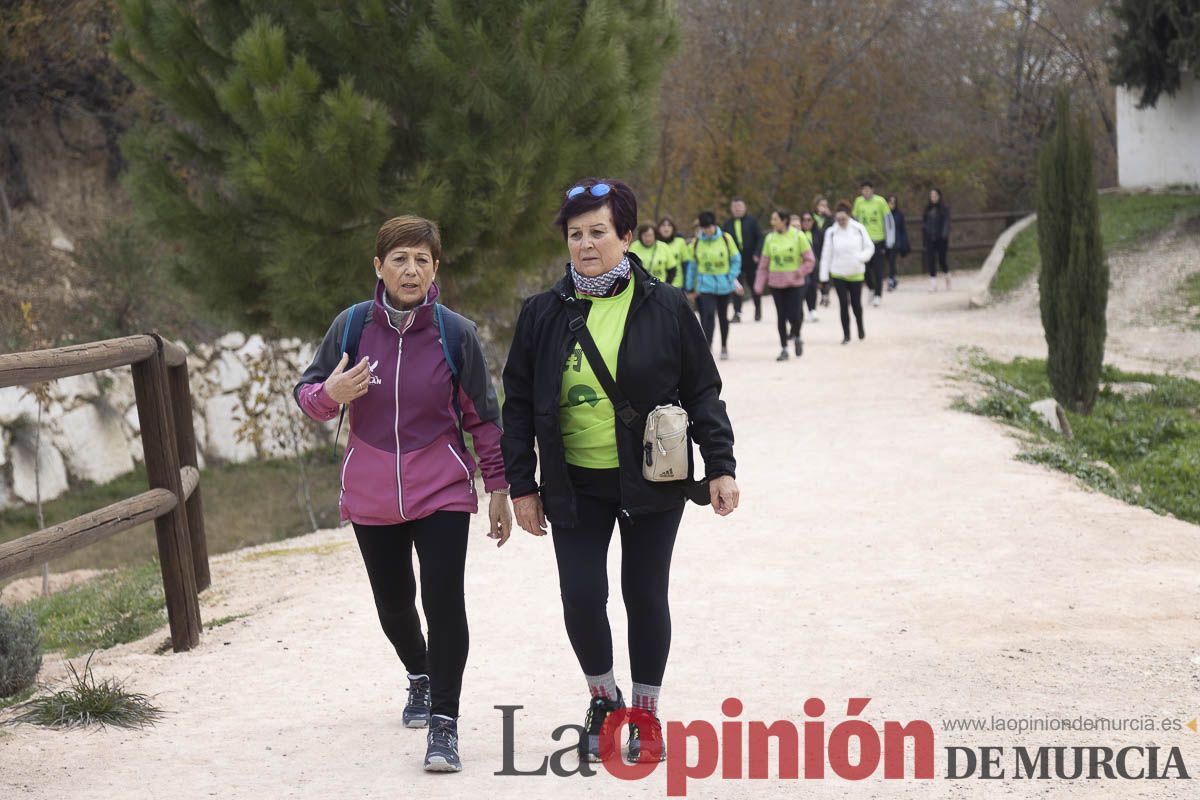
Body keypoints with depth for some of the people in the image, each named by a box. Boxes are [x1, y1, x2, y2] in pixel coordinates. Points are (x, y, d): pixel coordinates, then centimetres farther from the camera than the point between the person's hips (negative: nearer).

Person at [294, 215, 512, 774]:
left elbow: (482, 416, 1)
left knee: (444, 602, -14)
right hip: (371, 496, 2)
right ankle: (420, 676, 46)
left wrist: (498, 487, 4)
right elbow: (306, 393, 2)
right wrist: (330, 393, -22)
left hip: (442, 492, -2)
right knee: (393, 603, 16)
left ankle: (443, 723, -6)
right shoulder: (352, 326, -6)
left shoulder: (455, 333, -8)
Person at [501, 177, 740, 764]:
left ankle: (646, 715, 25)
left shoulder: (666, 309, -3)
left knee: (645, 597, 7)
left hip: (651, 483, -1)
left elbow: (702, 393, 3)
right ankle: (603, 697, 23)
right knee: (581, 598, -5)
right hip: (574, 485, 1)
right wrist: (522, 485, 4)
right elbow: (519, 402, 6)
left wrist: (720, 467, -3)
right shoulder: (544, 313, 1)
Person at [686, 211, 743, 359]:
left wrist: (732, 279, -9)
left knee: (723, 316, 15)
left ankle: (724, 346, 33)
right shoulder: (696, 242, -1)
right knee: (708, 315, -16)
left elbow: (736, 260, 2)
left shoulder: (726, 239, -4)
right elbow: (692, 265, 7)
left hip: (724, 285, 1)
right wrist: (690, 288, 9)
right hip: (705, 285, -1)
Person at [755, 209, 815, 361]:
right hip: (776, 283, 3)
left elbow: (810, 259, -2)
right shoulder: (770, 238, 3)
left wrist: (799, 273, -14)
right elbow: (764, 263, 6)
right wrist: (759, 284, 1)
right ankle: (784, 349, 14)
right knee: (781, 316, 4)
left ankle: (796, 337, 24)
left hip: (794, 283, -3)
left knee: (794, 314, -7)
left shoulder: (798, 236, -6)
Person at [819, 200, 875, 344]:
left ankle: (860, 327, 33)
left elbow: (870, 247, 3)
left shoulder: (859, 229, -5)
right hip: (838, 274, 0)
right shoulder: (831, 232, -5)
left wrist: (861, 257, -19)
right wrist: (824, 276, -2)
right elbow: (826, 255, -1)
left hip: (856, 273, 0)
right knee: (843, 304, -3)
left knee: (856, 303, 4)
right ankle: (846, 335, 8)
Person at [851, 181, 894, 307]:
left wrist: (889, 240, -4)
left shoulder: (880, 201, -5)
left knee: (878, 268, -2)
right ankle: (871, 288, 24)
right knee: (865, 267, 0)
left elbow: (888, 220, -2)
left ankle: (878, 294, 6)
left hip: (878, 240, -2)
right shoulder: (858, 201, 3)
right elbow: (855, 219, 13)